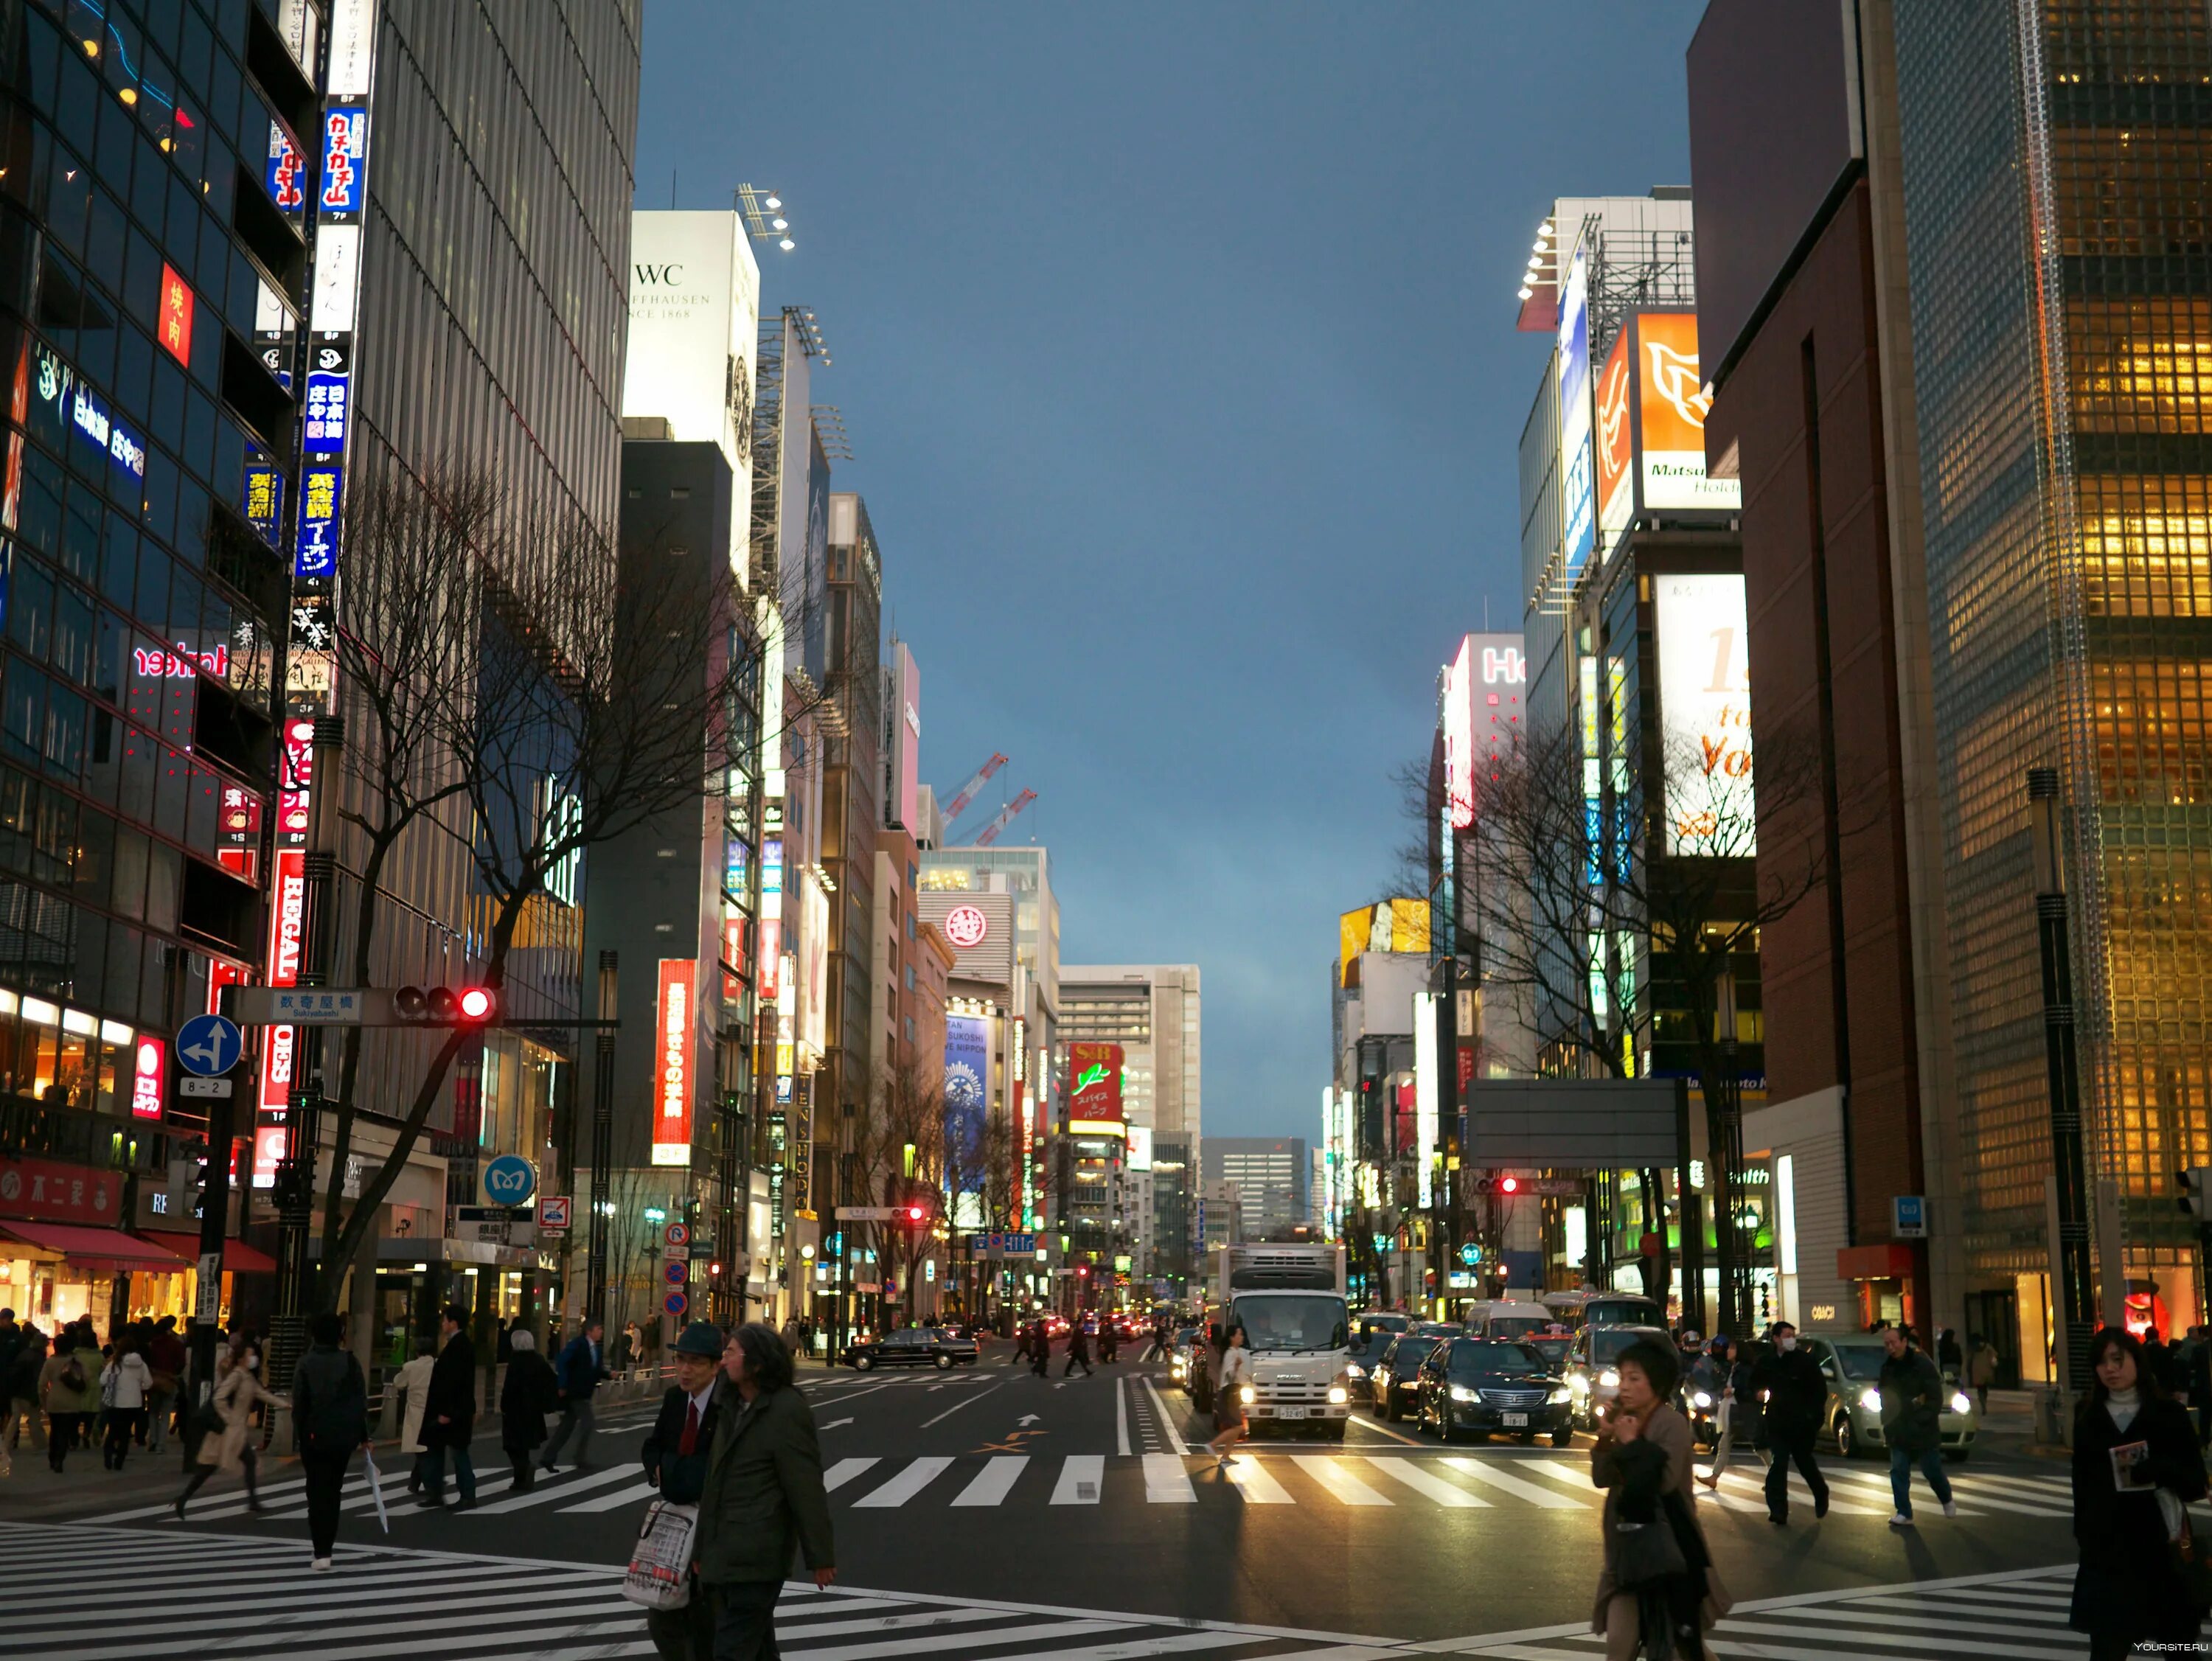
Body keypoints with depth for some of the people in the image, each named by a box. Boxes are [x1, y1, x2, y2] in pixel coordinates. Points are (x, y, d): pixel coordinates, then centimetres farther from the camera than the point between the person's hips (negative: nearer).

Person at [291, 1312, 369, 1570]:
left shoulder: (306, 1364, -5)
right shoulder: (350, 1362, -2)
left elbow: (299, 1403, -5)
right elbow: (361, 1400, -1)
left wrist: (299, 1435, 3)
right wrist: (364, 1435, 5)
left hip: (315, 1435, -2)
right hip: (345, 1434, 2)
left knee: (318, 1493, 1)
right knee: (332, 1490, 16)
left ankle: (322, 1553, -6)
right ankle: (325, 1546, 22)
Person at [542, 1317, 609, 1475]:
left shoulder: (595, 1348, 10)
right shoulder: (577, 1344, -16)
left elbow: (596, 1370, 16)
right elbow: (563, 1363, -24)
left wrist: (608, 1374, -3)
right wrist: (562, 1386, -25)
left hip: (583, 1394, 9)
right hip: (574, 1392, -9)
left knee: (567, 1426, 12)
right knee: (589, 1422, -10)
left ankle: (548, 1459, 18)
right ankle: (580, 1460, 1)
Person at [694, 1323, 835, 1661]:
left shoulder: (787, 1411, -13)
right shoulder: (735, 1409, 15)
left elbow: (807, 1490, -13)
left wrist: (820, 1557, -12)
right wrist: (703, 1550, 18)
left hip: (755, 1557, -9)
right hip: (725, 1557, 9)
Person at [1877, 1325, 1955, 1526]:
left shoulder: (1922, 1364, -12)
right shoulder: (1887, 1367, 5)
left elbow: (1935, 1399, -13)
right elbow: (1884, 1397, 15)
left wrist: (1921, 1420, -18)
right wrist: (1887, 1423, 5)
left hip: (1924, 1431, -4)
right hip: (1898, 1431, 4)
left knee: (1932, 1470, 6)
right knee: (1898, 1472, -2)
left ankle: (1947, 1501, 33)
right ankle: (1904, 1514, 4)